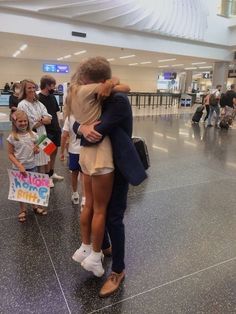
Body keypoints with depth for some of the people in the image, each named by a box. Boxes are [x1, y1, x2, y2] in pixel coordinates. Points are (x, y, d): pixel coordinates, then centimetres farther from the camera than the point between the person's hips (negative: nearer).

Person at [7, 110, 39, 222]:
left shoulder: (32, 135, -3)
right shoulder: (12, 137, -10)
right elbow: (10, 154, -8)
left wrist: (37, 150, -15)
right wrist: (20, 166, -17)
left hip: (32, 166, 2)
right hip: (19, 168, -2)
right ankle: (22, 210, 27)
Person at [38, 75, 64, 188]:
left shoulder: (52, 96, 8)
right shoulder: (38, 98, -15)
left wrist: (58, 126, 13)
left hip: (55, 129, 7)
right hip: (46, 130, -7)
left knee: (54, 151, 15)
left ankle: (52, 172, 30)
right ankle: (47, 176, 16)